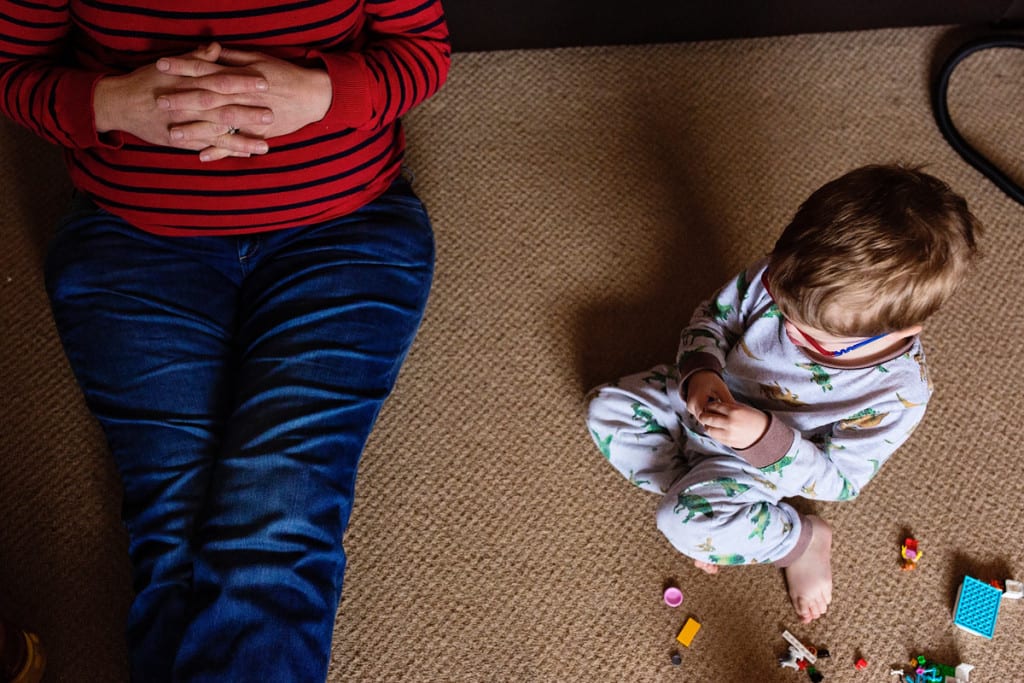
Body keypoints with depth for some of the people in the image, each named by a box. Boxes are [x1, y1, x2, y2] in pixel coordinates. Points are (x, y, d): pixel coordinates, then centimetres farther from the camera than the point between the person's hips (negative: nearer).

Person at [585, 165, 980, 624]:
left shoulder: (898, 392, -33)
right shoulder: (779, 277, -27)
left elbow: (840, 479, -22)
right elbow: (712, 318, -8)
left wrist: (766, 440, -39)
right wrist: (699, 372, -29)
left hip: (761, 463, -4)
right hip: (709, 400, 5)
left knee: (684, 523, -25)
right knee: (605, 408, -3)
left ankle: (802, 538, 1)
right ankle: (692, 495, 0)